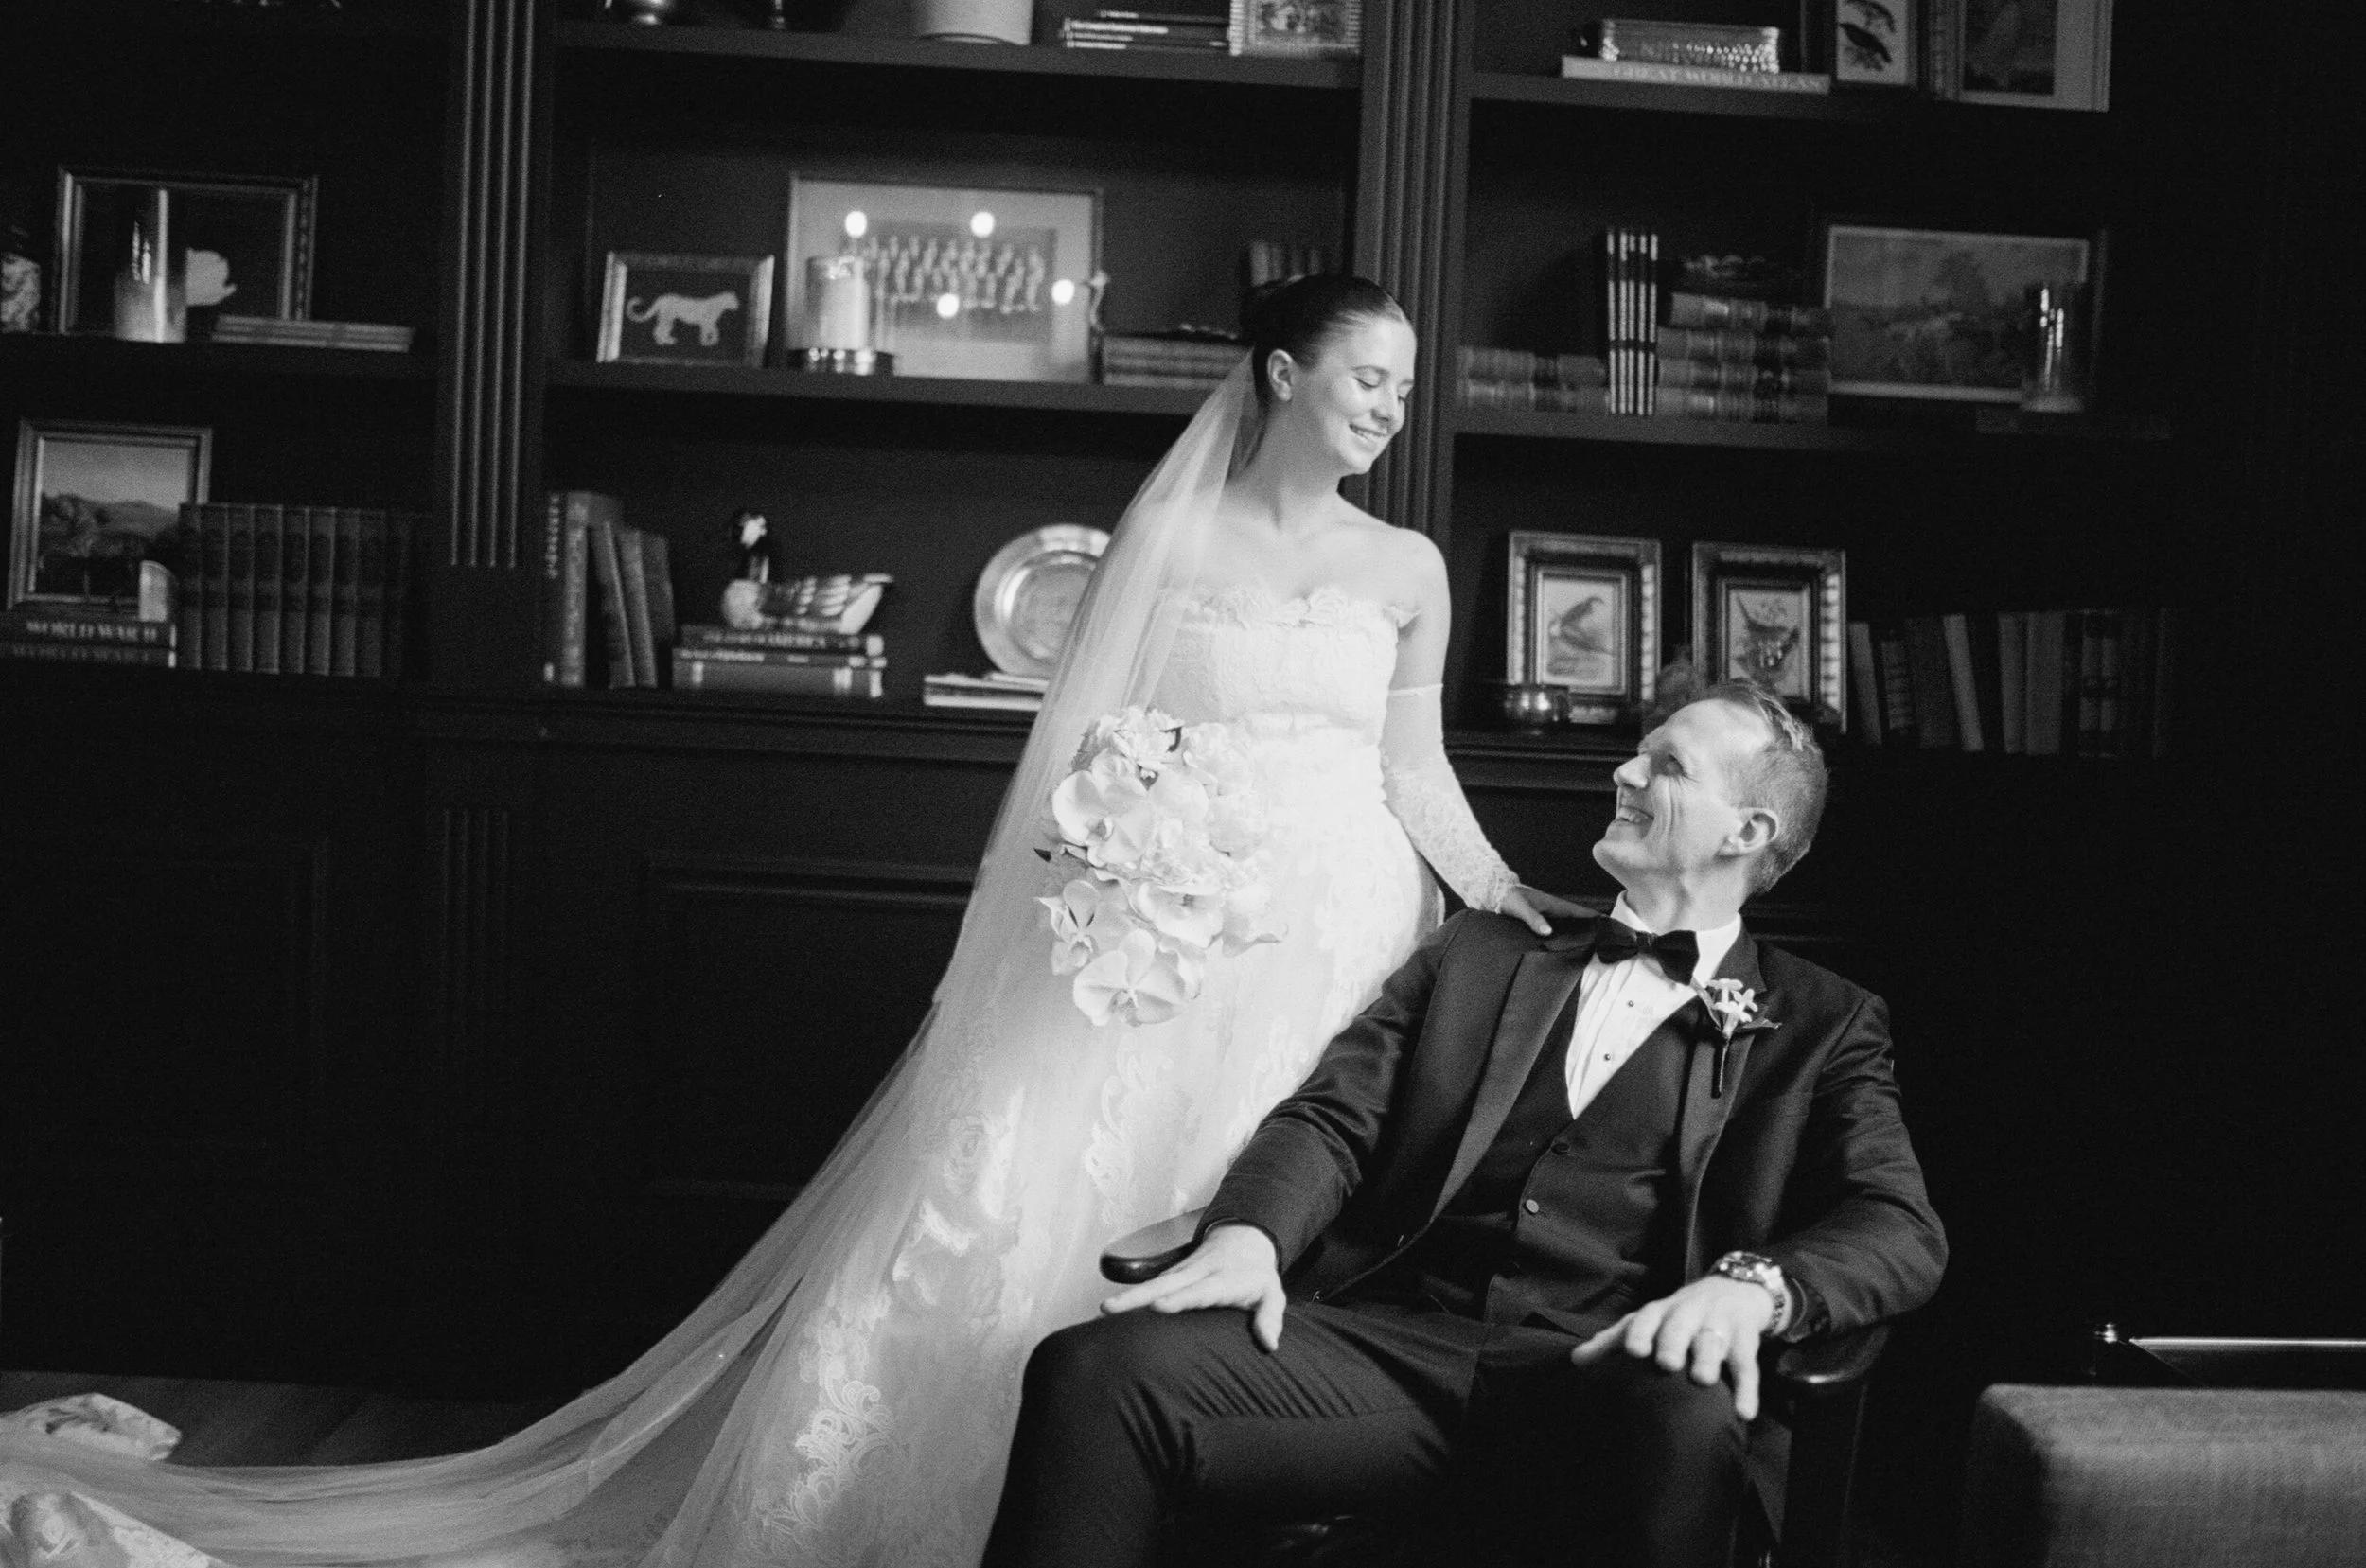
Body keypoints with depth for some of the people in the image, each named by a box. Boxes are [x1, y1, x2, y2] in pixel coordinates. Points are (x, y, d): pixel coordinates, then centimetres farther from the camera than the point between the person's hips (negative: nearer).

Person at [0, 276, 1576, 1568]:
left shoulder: (1410, 567, 10)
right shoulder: (1168, 537, 3)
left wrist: (1513, 901, 1)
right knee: (991, 1211, -9)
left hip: (1336, 936, 2)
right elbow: (1090, 751, 0)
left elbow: (1418, 773, 12)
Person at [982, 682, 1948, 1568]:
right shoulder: (1478, 953, 24)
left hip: (1601, 1378, -2)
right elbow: (1334, 1117, 13)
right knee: (1096, 1369, -25)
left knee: (1684, 1423, -40)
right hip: (1391, 1340, 2)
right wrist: (1247, 1235, -11)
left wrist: (1749, 1283, -21)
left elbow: (1901, 1230, 3)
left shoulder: (1821, 1025, 18)